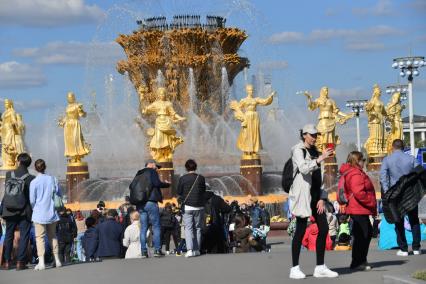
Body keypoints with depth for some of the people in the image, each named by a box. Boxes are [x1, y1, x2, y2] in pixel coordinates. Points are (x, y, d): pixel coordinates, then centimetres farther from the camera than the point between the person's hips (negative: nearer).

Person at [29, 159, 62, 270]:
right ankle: (57, 260, 19)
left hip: (39, 214, -4)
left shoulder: (34, 182, -11)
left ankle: (41, 262, -9)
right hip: (51, 213, 4)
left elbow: (32, 200, -7)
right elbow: (59, 194, 7)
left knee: (40, 237, -1)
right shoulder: (53, 179, -1)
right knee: (52, 235, 16)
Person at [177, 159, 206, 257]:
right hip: (199, 206, 2)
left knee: (188, 228, -2)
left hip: (187, 206, -1)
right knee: (198, 228, 11)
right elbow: (204, 191, 9)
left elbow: (179, 193, 1)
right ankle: (197, 250, 12)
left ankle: (189, 249, -17)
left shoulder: (183, 179, -5)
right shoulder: (201, 178, -1)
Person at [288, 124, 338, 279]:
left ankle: (320, 267, 8)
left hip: (315, 193, 8)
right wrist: (320, 159, -27)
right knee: (301, 230, -6)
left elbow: (319, 176, 17)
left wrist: (321, 198, 8)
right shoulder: (298, 150, -4)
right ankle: (295, 269, -1)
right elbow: (303, 169, -22)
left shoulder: (314, 152, 18)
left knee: (324, 228, 3)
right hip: (302, 193, -8)